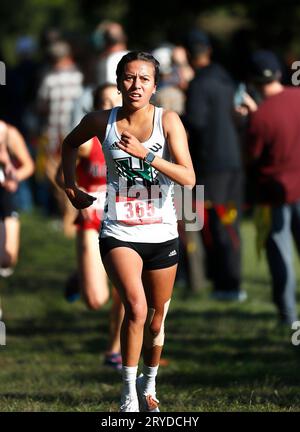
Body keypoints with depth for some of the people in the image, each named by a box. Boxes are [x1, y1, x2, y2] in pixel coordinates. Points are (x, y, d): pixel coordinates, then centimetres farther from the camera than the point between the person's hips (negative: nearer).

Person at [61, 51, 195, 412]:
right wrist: (70, 188, 12)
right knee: (136, 308, -22)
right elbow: (70, 144, 18)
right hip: (119, 233, -1)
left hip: (162, 233, 1)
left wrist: (145, 154, -28)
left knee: (156, 318, 13)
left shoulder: (168, 121, -8)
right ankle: (128, 393, -12)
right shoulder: (102, 122, -5)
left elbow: (188, 178, -18)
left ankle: (149, 385, 35)